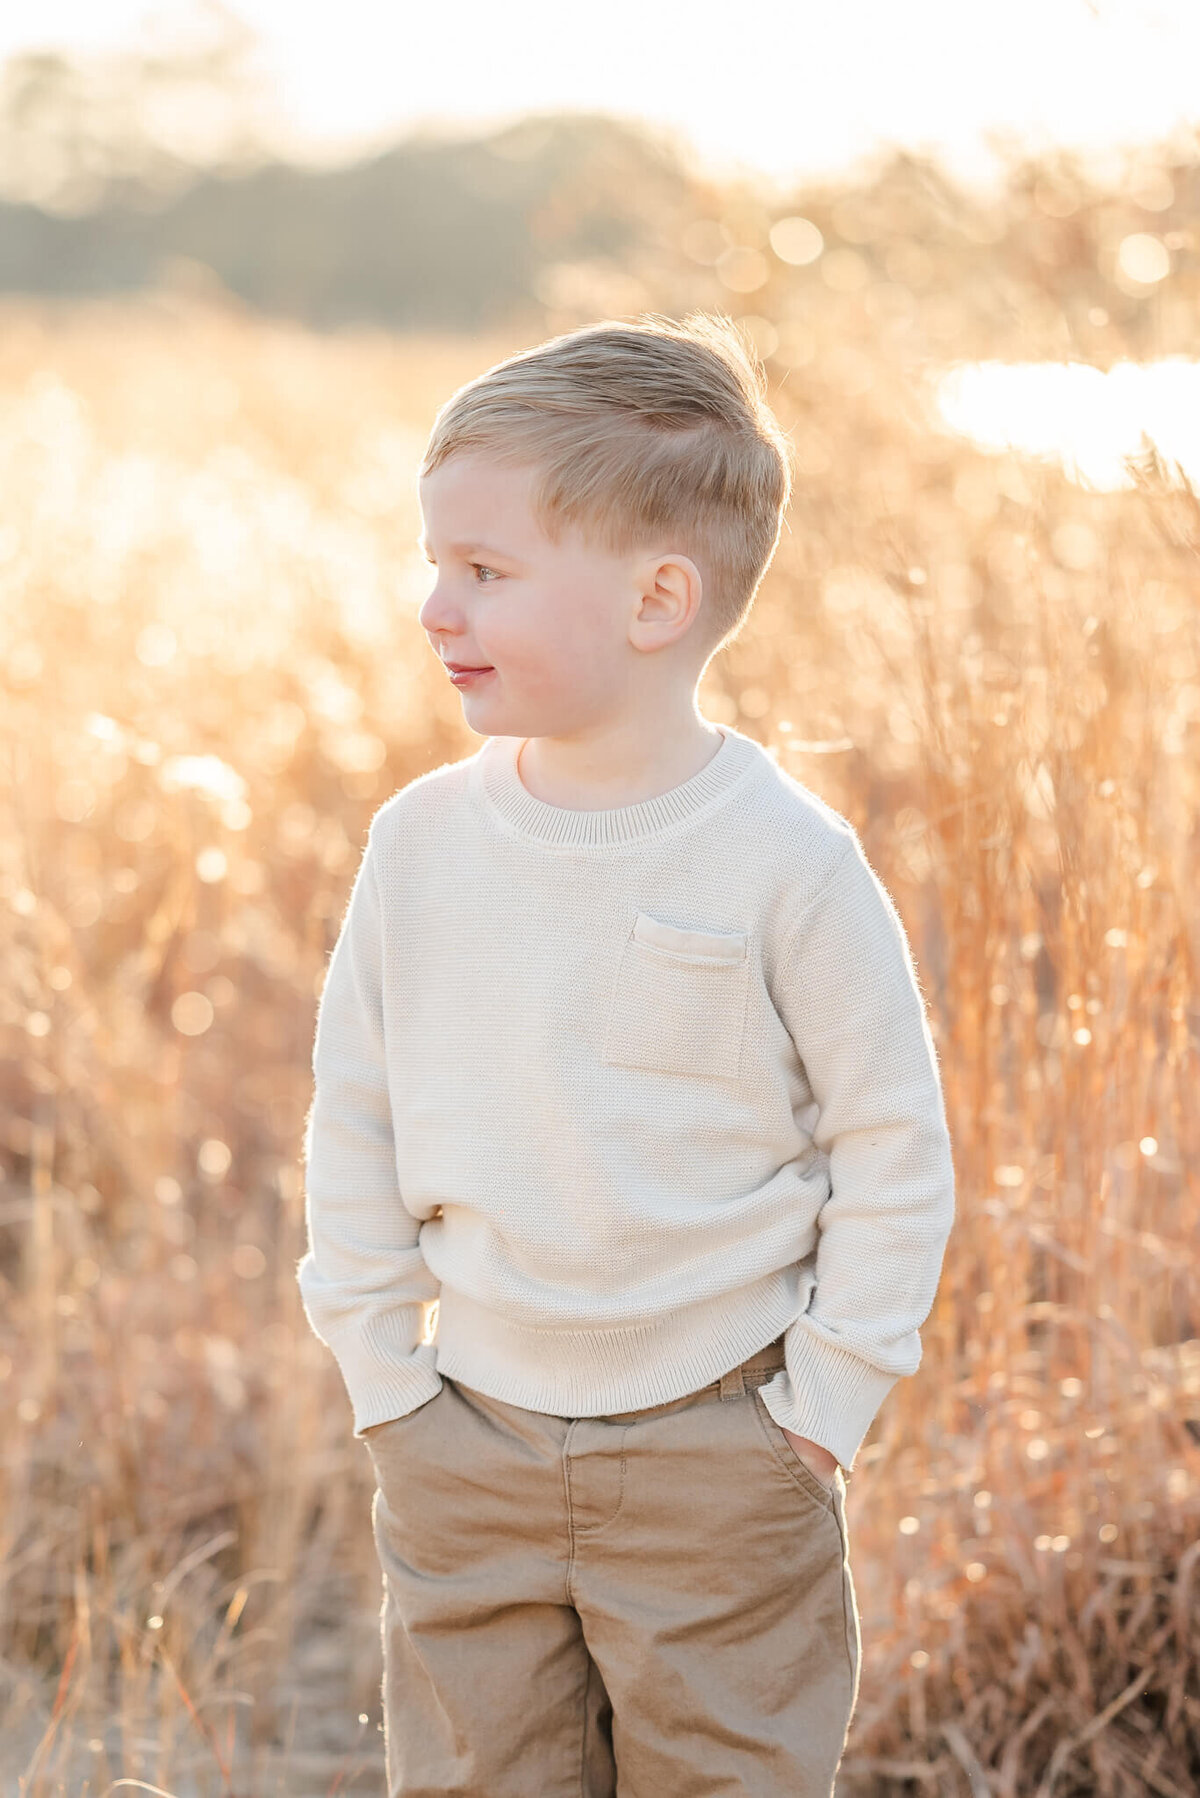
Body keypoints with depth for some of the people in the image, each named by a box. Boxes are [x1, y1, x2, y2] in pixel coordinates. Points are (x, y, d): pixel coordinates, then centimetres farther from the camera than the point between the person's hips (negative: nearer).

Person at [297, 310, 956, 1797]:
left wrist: (820, 1400, -7)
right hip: (466, 1448, 4)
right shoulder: (422, 841, -3)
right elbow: (353, 1121, 7)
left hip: (718, 1454, -3)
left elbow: (895, 1150, -6)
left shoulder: (786, 861, -13)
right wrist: (382, 1366, 3)